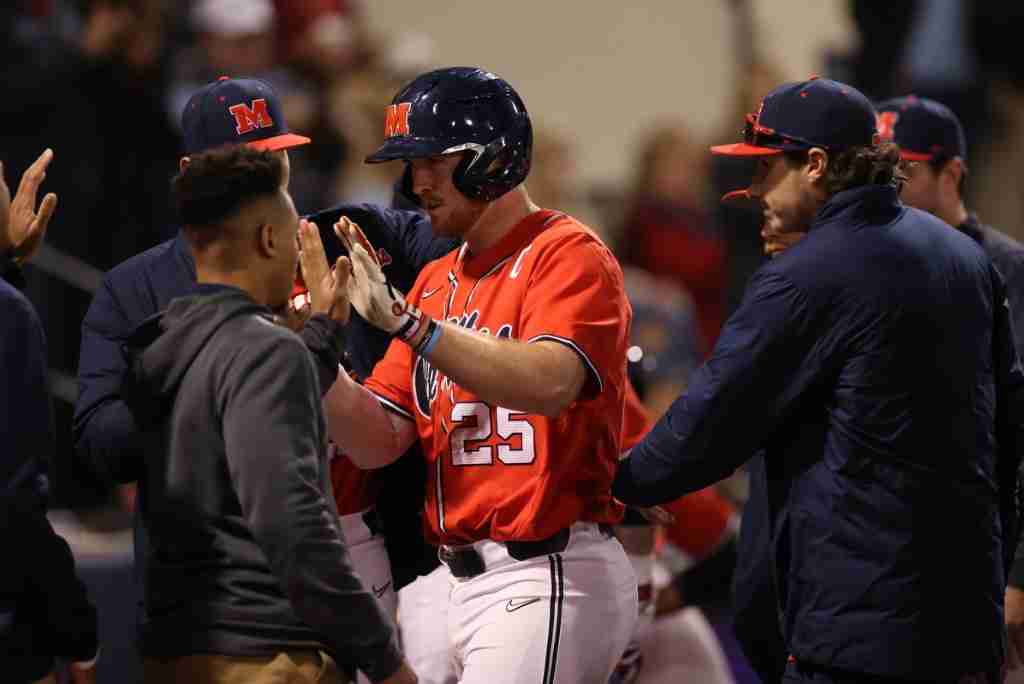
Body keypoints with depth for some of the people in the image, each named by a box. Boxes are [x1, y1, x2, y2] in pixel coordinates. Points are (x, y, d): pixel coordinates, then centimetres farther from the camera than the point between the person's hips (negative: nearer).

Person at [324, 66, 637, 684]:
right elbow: (377, 442, 12)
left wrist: (404, 321, -29)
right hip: (462, 581, 8)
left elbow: (547, 384, -27)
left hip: (551, 580, -8)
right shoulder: (436, 281, 17)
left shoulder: (569, 255, -7)